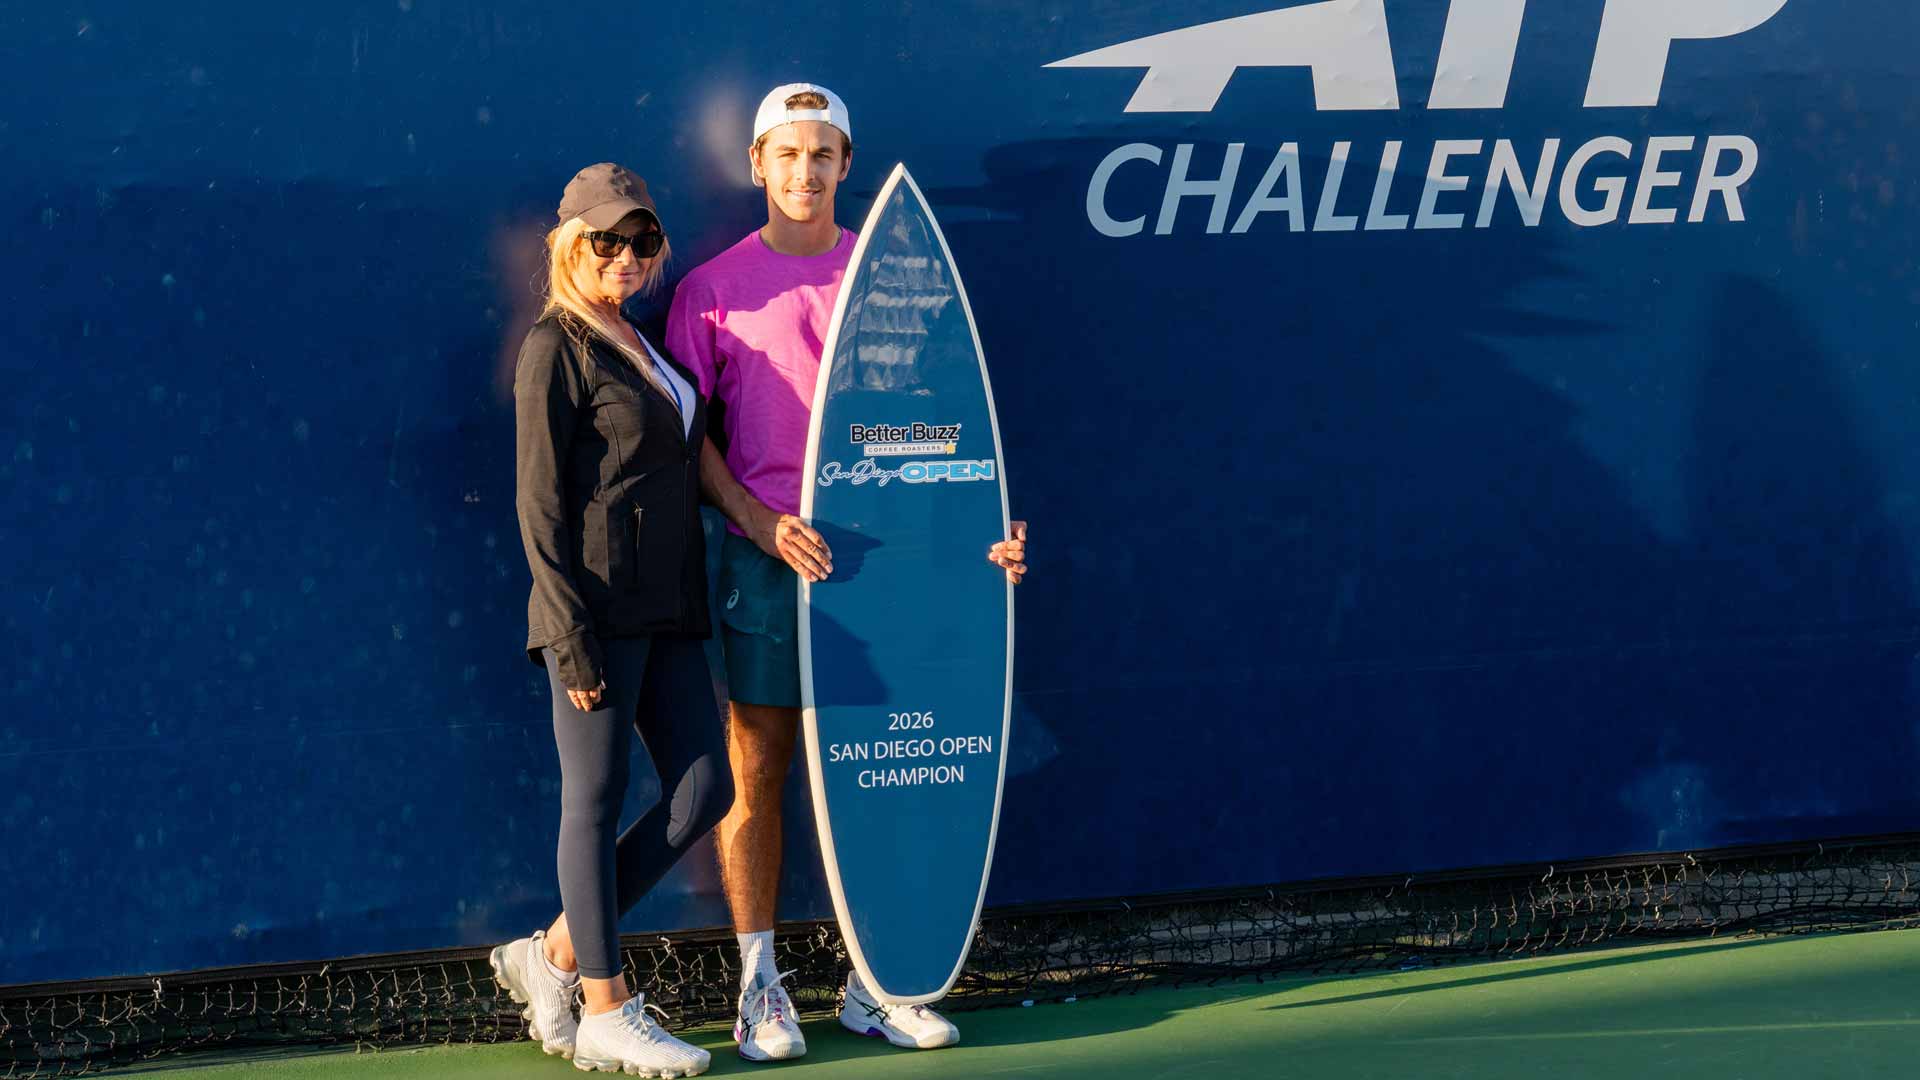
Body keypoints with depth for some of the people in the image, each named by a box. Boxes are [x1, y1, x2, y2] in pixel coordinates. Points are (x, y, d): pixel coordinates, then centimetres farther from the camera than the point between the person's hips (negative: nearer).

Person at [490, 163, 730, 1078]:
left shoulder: (645, 345, 17)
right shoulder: (556, 348, -7)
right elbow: (540, 504, -11)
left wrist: (693, 605, 15)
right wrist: (572, 639, -16)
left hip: (667, 609, 8)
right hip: (598, 607, -8)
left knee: (702, 793, 6)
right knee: (596, 802, 0)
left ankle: (554, 956, 16)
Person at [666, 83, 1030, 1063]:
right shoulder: (714, 289, 2)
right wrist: (761, 522, -13)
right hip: (764, 553, -2)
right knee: (757, 772, 2)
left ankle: (872, 987, 12)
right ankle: (759, 987, 11)